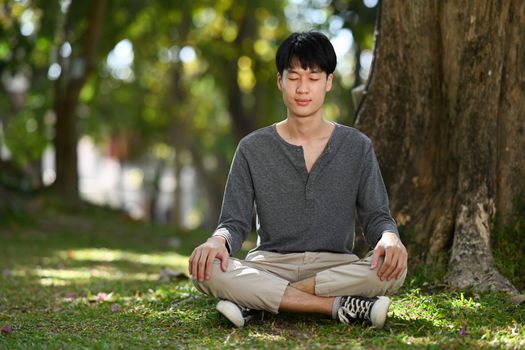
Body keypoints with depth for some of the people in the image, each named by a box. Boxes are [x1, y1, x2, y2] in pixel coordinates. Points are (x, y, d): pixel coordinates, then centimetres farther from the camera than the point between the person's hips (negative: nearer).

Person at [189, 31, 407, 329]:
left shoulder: (357, 147, 6)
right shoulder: (253, 149, 6)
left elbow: (376, 215, 4)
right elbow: (235, 222, 3)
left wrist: (389, 236, -21)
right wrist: (219, 240, -23)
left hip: (335, 266, 1)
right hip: (270, 265, 0)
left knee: (393, 268, -32)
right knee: (207, 269, -31)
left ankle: (257, 301, -23)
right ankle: (339, 306, -27)